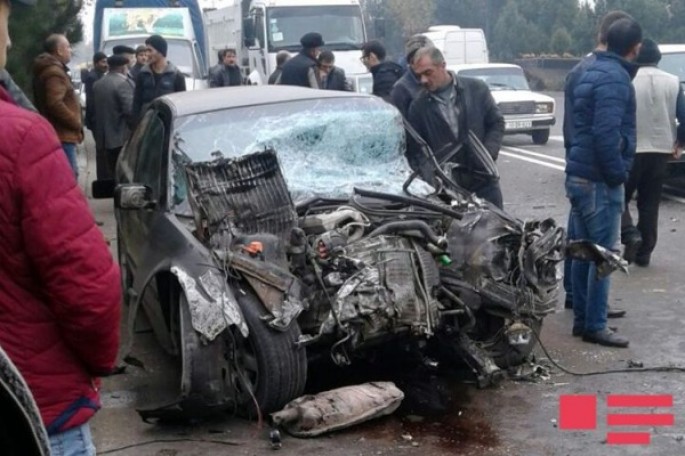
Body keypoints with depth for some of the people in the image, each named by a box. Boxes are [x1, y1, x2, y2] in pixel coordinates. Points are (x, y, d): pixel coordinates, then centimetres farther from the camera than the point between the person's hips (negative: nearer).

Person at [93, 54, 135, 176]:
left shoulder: (98, 84, 12)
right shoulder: (124, 83, -13)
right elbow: (130, 110, -19)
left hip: (106, 136, 8)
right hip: (123, 137, -8)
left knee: (113, 174, 12)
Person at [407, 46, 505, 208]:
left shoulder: (477, 89, 2)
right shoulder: (418, 106, 0)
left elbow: (497, 123, 7)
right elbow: (414, 151, 3)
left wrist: (488, 154, -7)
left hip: (483, 179, 1)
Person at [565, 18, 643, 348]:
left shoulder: (592, 72, 15)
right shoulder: (615, 78, -15)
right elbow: (607, 134, -23)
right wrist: (619, 174, -15)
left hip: (578, 175, 9)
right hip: (599, 180, -9)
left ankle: (582, 319, 20)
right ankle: (595, 326, 3)